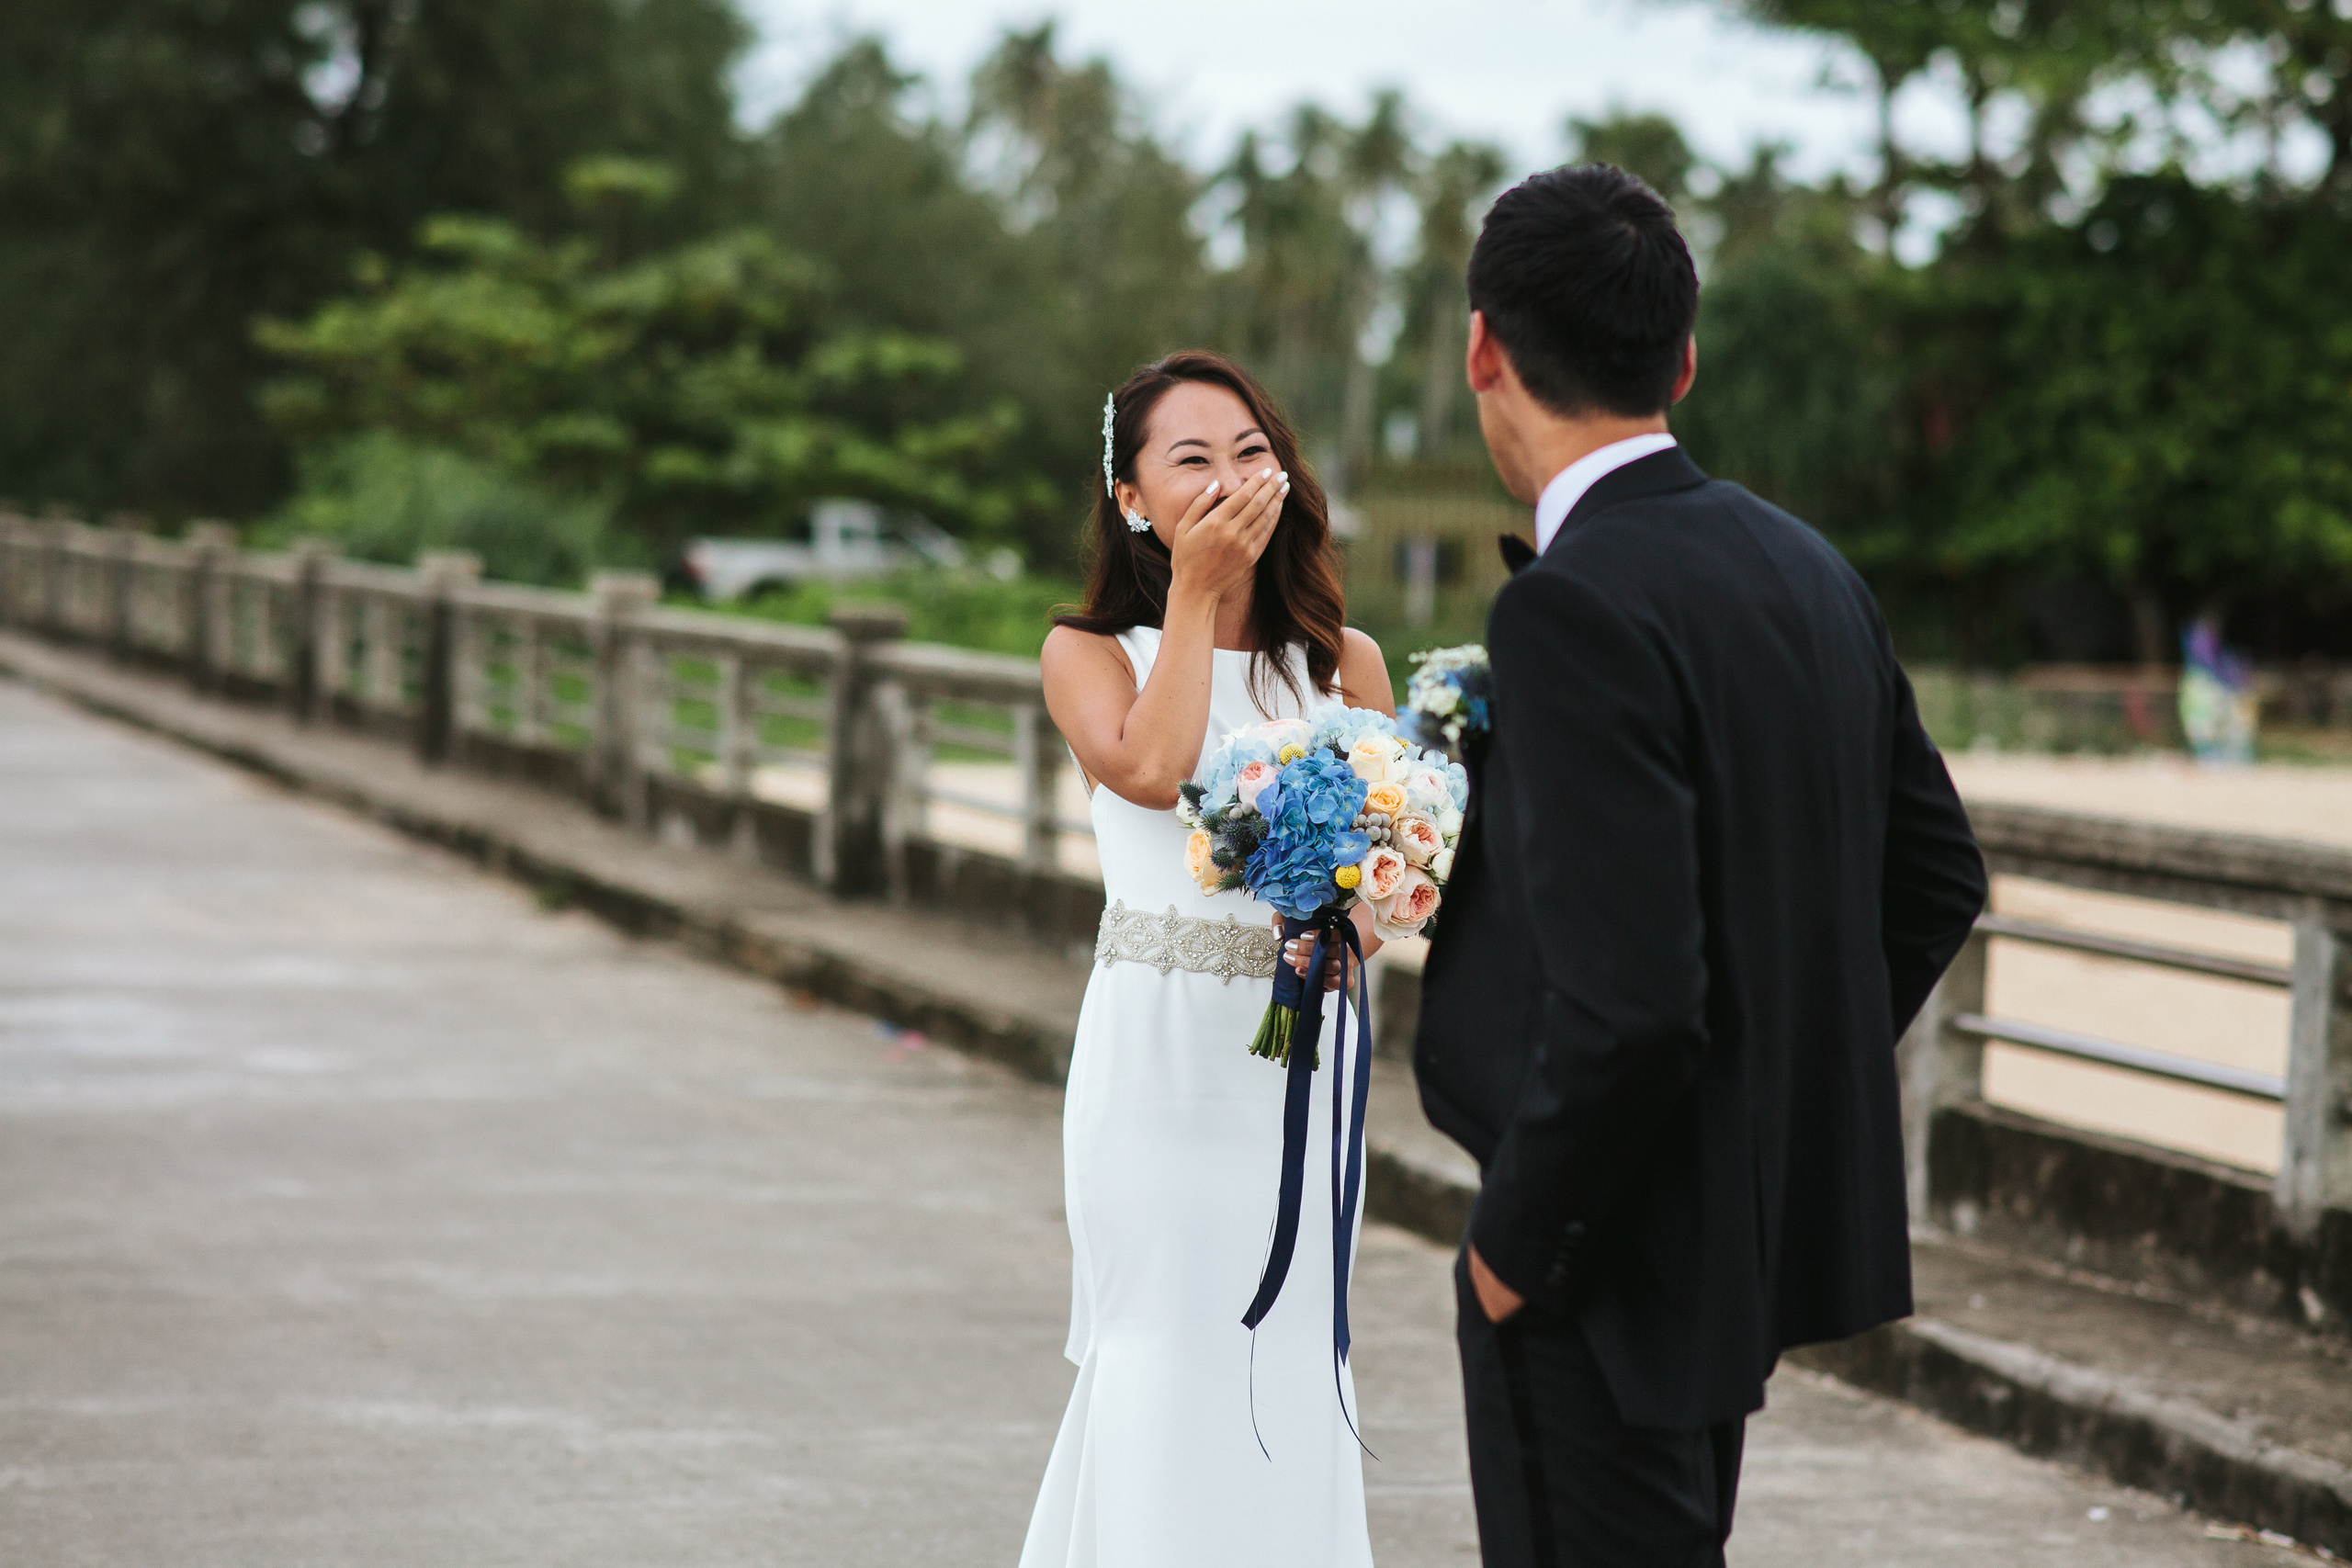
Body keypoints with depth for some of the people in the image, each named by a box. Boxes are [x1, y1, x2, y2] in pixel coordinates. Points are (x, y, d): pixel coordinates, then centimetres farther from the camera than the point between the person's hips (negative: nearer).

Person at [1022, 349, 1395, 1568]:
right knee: (1166, 1366, -2)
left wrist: (1347, 926, -14)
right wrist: (1192, 593, -11)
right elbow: (1151, 768, -19)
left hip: (1299, 1060, 3)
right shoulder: (1089, 654, 2)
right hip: (1158, 1058, -2)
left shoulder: (1345, 664, 9)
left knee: (1288, 1368, 4)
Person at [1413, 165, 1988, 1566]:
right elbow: (1937, 879, 14)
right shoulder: (1807, 570, 5)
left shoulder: (1575, 611, -22)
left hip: (1614, 1266, -9)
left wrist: (1517, 1240, -14)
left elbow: (1628, 999, -27)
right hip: (1761, 1230, 9)